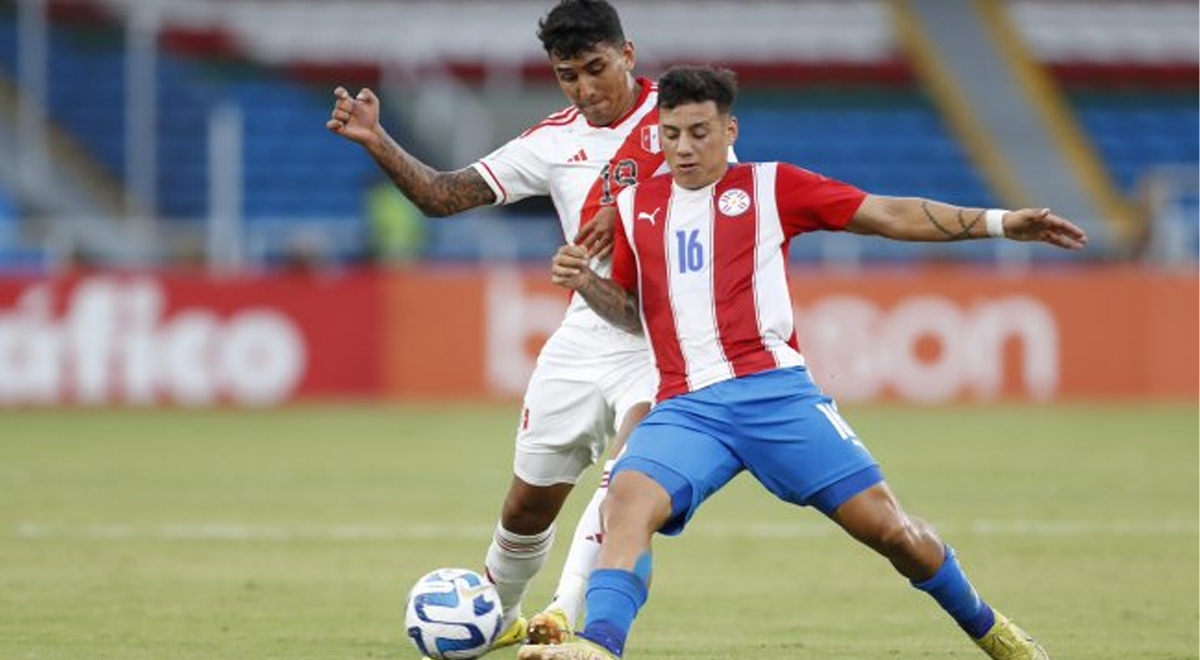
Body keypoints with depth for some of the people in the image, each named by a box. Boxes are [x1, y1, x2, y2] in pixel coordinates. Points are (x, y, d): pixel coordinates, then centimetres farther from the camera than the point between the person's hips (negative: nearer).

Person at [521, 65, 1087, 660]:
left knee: (886, 526, -5)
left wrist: (998, 223, 0)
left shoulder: (770, 186, 8)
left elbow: (889, 216, 6)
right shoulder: (635, 206, 17)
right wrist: (585, 283, 5)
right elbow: (634, 310, 27)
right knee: (627, 501, -28)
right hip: (684, 407, 2)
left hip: (773, 392, -2)